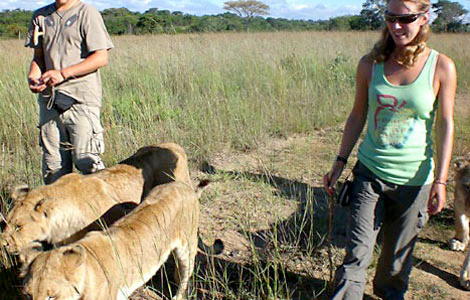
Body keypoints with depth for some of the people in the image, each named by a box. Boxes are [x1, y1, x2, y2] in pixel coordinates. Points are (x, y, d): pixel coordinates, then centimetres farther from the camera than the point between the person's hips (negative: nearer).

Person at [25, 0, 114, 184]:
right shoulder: (40, 17, 16)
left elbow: (101, 58, -10)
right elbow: (38, 56, 20)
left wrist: (63, 73, -16)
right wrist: (33, 76, -2)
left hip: (81, 100, -5)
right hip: (49, 99, 6)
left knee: (86, 161, -7)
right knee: (52, 167, 9)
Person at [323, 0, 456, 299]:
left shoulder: (442, 67, -6)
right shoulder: (370, 64, -2)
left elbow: (445, 125, -3)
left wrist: (440, 181, -7)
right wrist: (340, 163, 7)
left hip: (414, 179, 0)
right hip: (370, 173, 1)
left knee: (399, 252, 17)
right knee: (357, 254, -2)